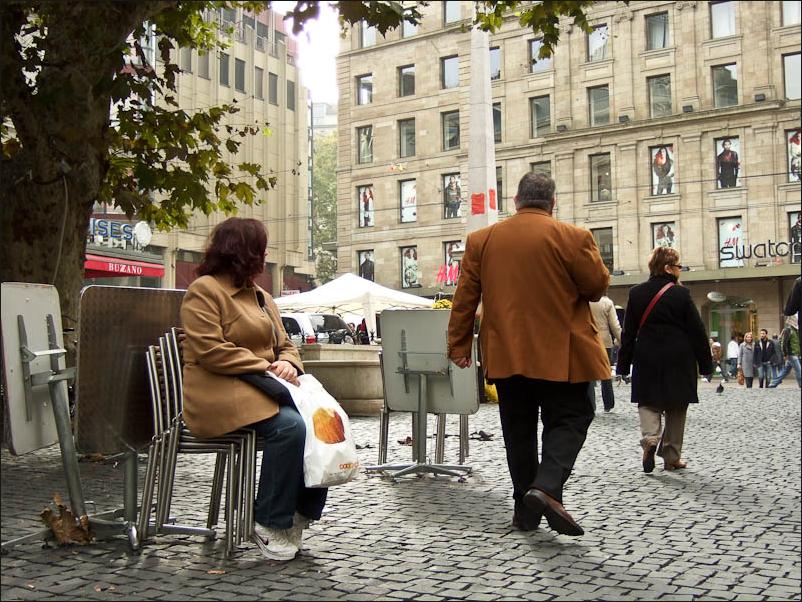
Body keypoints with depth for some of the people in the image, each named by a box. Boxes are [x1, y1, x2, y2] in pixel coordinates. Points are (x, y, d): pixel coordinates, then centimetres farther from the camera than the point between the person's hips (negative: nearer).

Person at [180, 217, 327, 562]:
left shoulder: (261, 297, 23)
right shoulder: (204, 290, -3)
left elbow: (285, 346, 22)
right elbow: (210, 351, -15)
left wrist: (287, 364, -3)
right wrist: (265, 367, -16)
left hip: (260, 388, 8)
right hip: (220, 393, -8)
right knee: (289, 426, -30)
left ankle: (302, 511, -10)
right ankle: (270, 523, -18)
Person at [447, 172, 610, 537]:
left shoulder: (481, 240, 3)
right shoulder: (573, 237, -8)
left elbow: (465, 297, 4)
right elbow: (597, 286, -1)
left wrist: (458, 344, 10)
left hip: (505, 354, 4)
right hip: (560, 354, -3)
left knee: (518, 429, 13)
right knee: (567, 420, 6)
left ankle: (525, 509, 16)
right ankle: (547, 487, -16)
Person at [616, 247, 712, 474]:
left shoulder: (636, 293, 1)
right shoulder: (681, 294, -8)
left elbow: (628, 332, 3)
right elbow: (697, 331, -4)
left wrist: (624, 363, 9)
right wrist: (706, 364, 4)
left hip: (646, 360, 2)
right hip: (678, 361, -2)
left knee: (648, 402, 11)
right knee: (676, 409, 10)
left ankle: (650, 437, -17)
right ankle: (671, 456, 15)